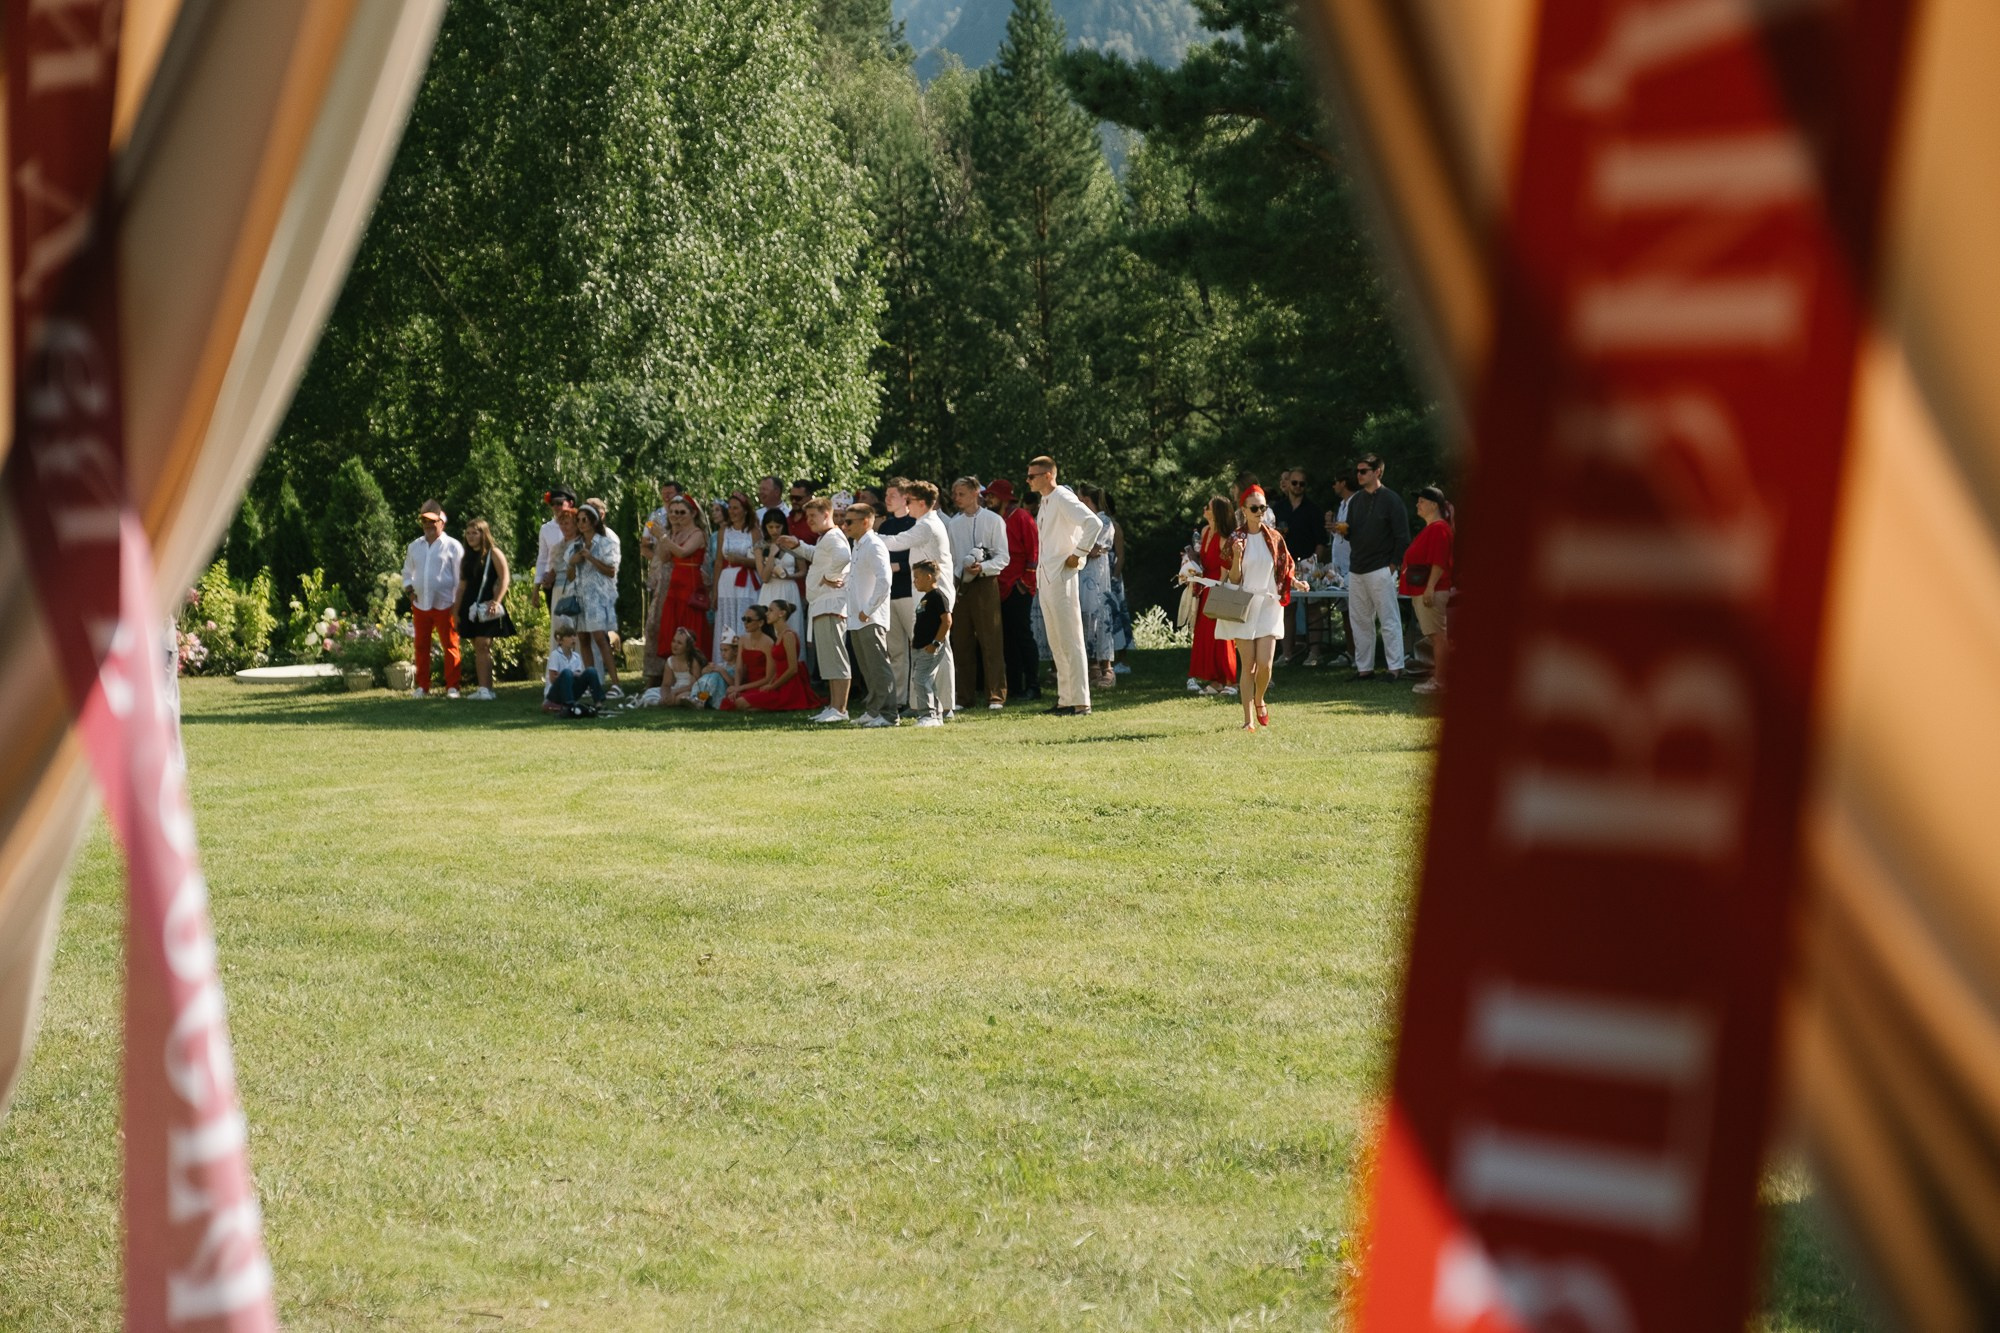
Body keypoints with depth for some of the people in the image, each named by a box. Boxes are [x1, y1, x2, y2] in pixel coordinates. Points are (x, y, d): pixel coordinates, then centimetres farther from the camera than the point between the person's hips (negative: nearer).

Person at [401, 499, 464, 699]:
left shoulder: (452, 546, -2)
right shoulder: (414, 547, 13)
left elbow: (460, 577, -3)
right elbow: (407, 572, 23)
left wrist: (457, 604, -8)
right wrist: (409, 589, 4)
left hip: (445, 605, -5)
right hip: (420, 605, 5)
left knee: (450, 646, -2)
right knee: (421, 646, 7)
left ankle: (452, 687, 1)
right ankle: (422, 686, 13)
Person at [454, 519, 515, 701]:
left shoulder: (494, 553, -1)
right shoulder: (467, 558, 18)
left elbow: (504, 579, -8)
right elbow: (462, 585, 19)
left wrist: (496, 601, -19)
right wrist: (457, 611, 15)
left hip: (487, 607, -7)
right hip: (471, 607, 7)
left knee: (483, 645, -13)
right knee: (478, 648, 6)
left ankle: (486, 689, -14)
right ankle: (483, 689, 7)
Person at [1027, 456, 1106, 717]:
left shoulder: (1063, 498, -13)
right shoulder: (1045, 502, 16)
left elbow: (1094, 523, -26)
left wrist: (1078, 554, -19)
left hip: (1061, 576, -10)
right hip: (1045, 577, 10)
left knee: (1070, 641, -8)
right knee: (1056, 643, 12)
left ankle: (1080, 702, -8)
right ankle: (1065, 700, 17)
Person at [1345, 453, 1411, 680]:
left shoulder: (1391, 500, -6)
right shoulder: (1355, 501, 15)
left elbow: (1402, 536, -8)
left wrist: (1393, 564, -11)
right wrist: (1343, 531, -2)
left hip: (1381, 570, -7)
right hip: (1356, 571, 7)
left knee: (1389, 620, -6)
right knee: (1359, 621, 9)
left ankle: (1396, 667, -5)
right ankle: (1364, 668, 14)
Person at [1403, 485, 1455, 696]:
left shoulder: (1439, 528, -13)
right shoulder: (1429, 528, 21)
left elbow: (1439, 562, -21)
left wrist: (1430, 587, -26)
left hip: (1433, 591, -11)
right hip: (1422, 591, 11)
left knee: (1438, 635, -11)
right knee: (1434, 636, 12)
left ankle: (1439, 682, -13)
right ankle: (1436, 678, 16)